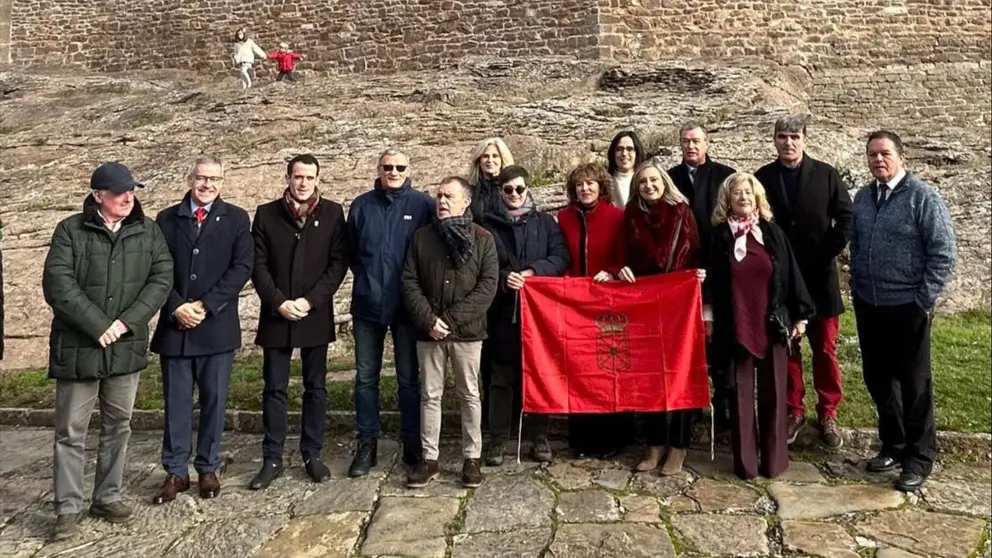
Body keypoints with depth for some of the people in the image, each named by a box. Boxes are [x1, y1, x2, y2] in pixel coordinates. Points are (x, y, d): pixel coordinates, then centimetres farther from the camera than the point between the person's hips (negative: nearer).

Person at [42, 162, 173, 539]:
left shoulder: (148, 231, 3)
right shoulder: (70, 231, -4)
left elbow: (162, 278, -4)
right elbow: (57, 284, -13)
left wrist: (127, 322, -13)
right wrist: (98, 326, -18)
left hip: (126, 346, 3)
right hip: (78, 346, -3)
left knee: (118, 426, 12)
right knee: (71, 431, 4)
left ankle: (108, 497, 26)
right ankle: (68, 507, 16)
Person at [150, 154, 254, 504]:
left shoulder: (236, 219, 4)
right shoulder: (167, 219, 9)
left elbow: (242, 267, -5)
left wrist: (206, 305, -12)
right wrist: (176, 307, -11)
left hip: (217, 325, -1)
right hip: (175, 324, 1)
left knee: (214, 400, 7)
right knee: (176, 402, 6)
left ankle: (208, 469, 20)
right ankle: (176, 472, 17)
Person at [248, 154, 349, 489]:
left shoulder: (332, 213, 1)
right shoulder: (266, 214, 3)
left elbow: (339, 263, -3)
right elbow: (258, 265, 0)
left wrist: (311, 301, -12)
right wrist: (279, 302, -11)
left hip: (316, 316, 0)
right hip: (275, 316, 0)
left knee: (315, 387, 8)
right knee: (274, 389, 5)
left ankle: (312, 455, 20)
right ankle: (272, 459, 15)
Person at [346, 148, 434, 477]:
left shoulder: (423, 204, -2)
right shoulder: (361, 205, 5)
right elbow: (351, 251, 12)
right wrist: (367, 279, 5)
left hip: (407, 305, -2)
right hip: (367, 305, 2)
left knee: (408, 377, 7)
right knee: (365, 376, 7)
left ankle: (412, 444, 19)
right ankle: (367, 444, 19)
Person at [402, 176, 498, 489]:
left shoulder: (483, 239, 0)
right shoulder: (421, 237, 6)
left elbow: (488, 285, -8)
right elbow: (409, 282, 2)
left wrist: (453, 319, -14)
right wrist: (428, 319, -11)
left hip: (467, 331, -2)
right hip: (429, 331, 2)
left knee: (469, 395, 7)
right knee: (430, 395, 8)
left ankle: (472, 458, 18)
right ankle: (429, 459, 18)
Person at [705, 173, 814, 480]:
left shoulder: (772, 232, 2)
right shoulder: (720, 235, 1)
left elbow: (791, 272, 3)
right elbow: (712, 281, 4)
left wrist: (801, 313, 0)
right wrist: (709, 318, 1)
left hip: (772, 324, 1)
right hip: (736, 325, -1)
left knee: (773, 391, 7)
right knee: (741, 392, 6)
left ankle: (774, 459, 19)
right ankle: (745, 460, 15)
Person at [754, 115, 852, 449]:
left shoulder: (826, 174, 1)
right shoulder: (762, 178, 2)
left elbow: (845, 217, 2)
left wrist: (827, 254, -7)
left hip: (819, 277, 0)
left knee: (825, 349, 6)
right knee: (785, 348, 7)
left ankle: (827, 414, 18)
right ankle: (793, 412, 19)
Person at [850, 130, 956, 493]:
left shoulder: (923, 196, -9)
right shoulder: (862, 198, 8)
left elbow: (944, 252, -11)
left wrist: (925, 300, -13)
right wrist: (855, 287, 8)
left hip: (907, 307, -5)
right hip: (868, 306, 5)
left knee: (914, 382, 6)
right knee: (878, 378, 13)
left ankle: (919, 458, 21)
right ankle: (893, 446, 31)